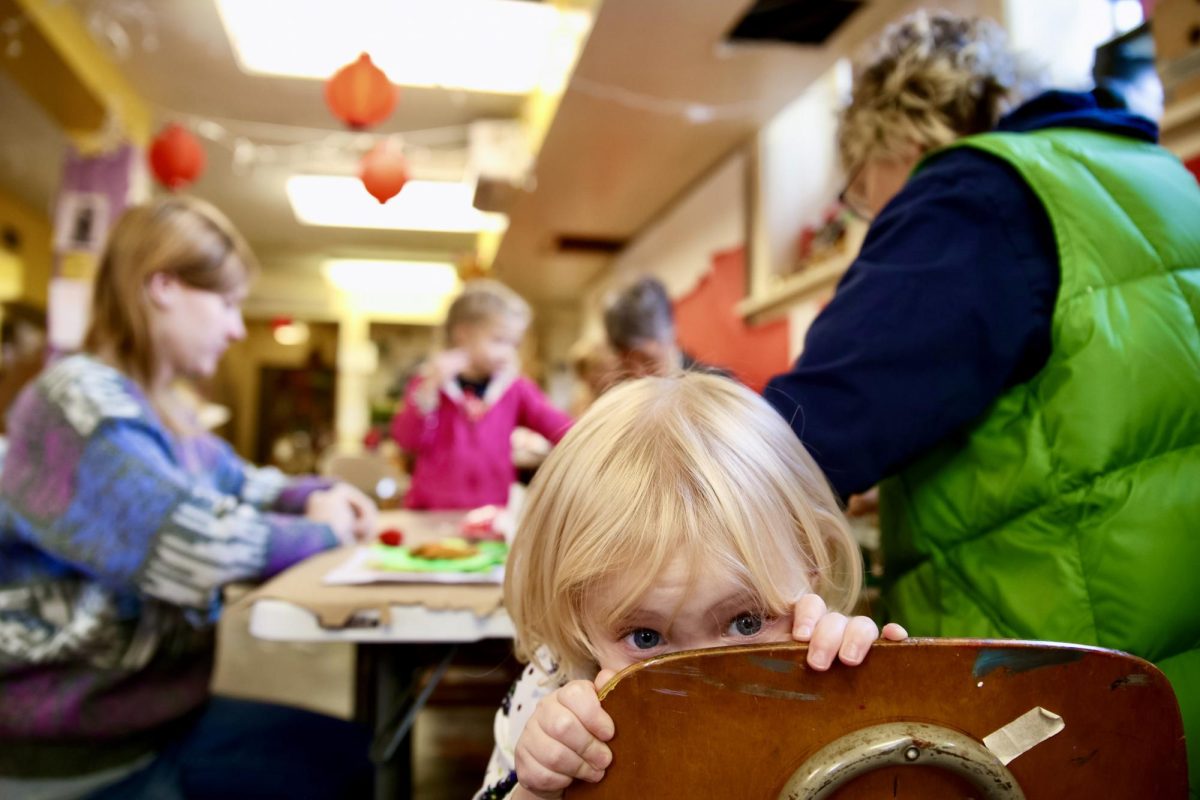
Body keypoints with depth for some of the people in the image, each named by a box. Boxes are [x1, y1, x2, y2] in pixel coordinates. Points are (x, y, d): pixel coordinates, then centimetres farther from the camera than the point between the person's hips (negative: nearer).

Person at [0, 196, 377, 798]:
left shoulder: (158, 411, 10)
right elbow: (191, 546, -32)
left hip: (147, 707, 9)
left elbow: (237, 486, 24)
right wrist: (318, 531, -15)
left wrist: (313, 496, 2)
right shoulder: (82, 401, -22)